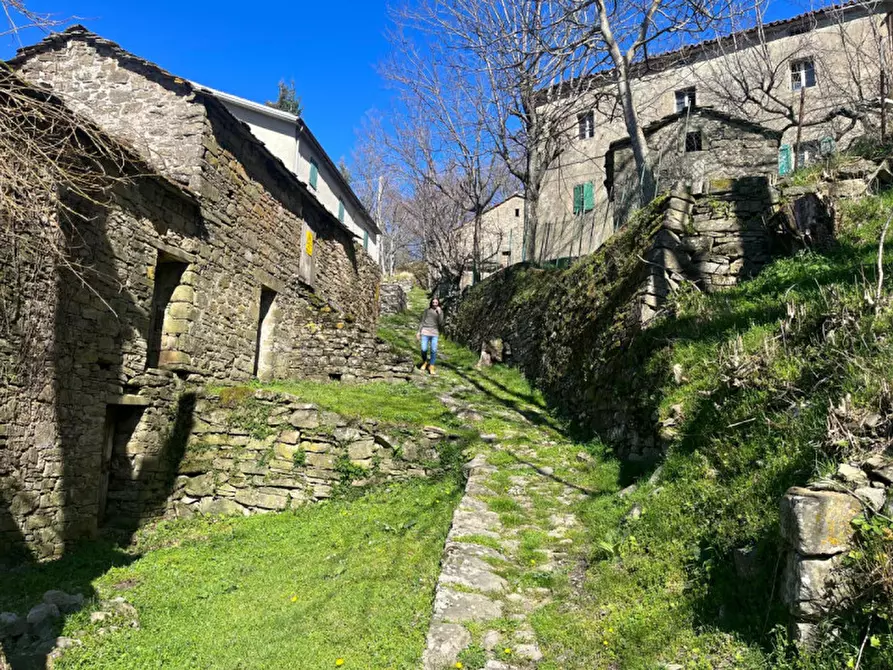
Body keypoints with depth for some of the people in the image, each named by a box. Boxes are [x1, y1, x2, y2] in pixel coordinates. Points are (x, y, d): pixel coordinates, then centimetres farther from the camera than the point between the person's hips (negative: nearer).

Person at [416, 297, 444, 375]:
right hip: (425, 332, 0)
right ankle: (425, 362, 18)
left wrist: (439, 313, -8)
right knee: (424, 349, -10)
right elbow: (422, 321, 12)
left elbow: (440, 323, -2)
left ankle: (431, 367, -1)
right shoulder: (427, 310, 11)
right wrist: (419, 331, 5)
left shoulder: (440, 312, 11)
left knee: (433, 350, -12)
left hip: (435, 333, 0)